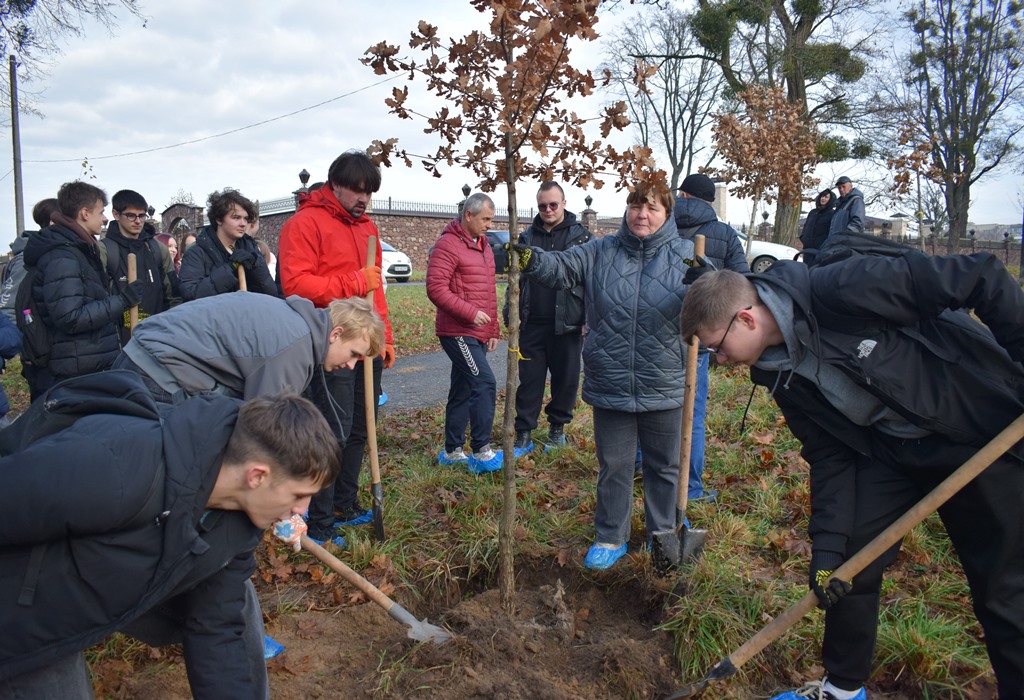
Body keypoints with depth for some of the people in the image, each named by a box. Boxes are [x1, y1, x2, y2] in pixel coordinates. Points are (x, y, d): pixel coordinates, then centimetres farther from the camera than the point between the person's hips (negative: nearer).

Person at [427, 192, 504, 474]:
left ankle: (453, 451, 21)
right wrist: (470, 313, -21)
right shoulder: (448, 245, -11)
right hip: (457, 332, -9)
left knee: (462, 390, 12)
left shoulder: (484, 246, 17)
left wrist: (493, 331, 19)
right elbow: (435, 288, -19)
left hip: (478, 334, 9)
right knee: (485, 383, -15)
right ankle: (481, 452, -7)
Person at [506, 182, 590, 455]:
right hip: (532, 324, 2)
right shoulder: (527, 238, 11)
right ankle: (524, 433, 12)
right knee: (529, 380, 4)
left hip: (567, 324, -2)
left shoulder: (581, 236, 2)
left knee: (566, 379, 8)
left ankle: (557, 427, 26)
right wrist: (511, 317, 8)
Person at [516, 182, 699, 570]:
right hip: (610, 387, 1)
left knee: (664, 466, 17)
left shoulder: (685, 254, -2)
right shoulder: (600, 252, 2)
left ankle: (663, 534, 38)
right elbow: (561, 268, -8)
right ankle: (611, 537, 31)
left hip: (665, 389, 0)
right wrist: (531, 259, -29)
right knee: (613, 466, 13)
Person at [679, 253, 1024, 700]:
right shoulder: (781, 373, -6)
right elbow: (830, 456, -2)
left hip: (987, 431, -6)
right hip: (891, 449, 6)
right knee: (850, 561, 7)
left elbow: (980, 278, -23)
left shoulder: (844, 290, -30)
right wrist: (827, 545, -7)